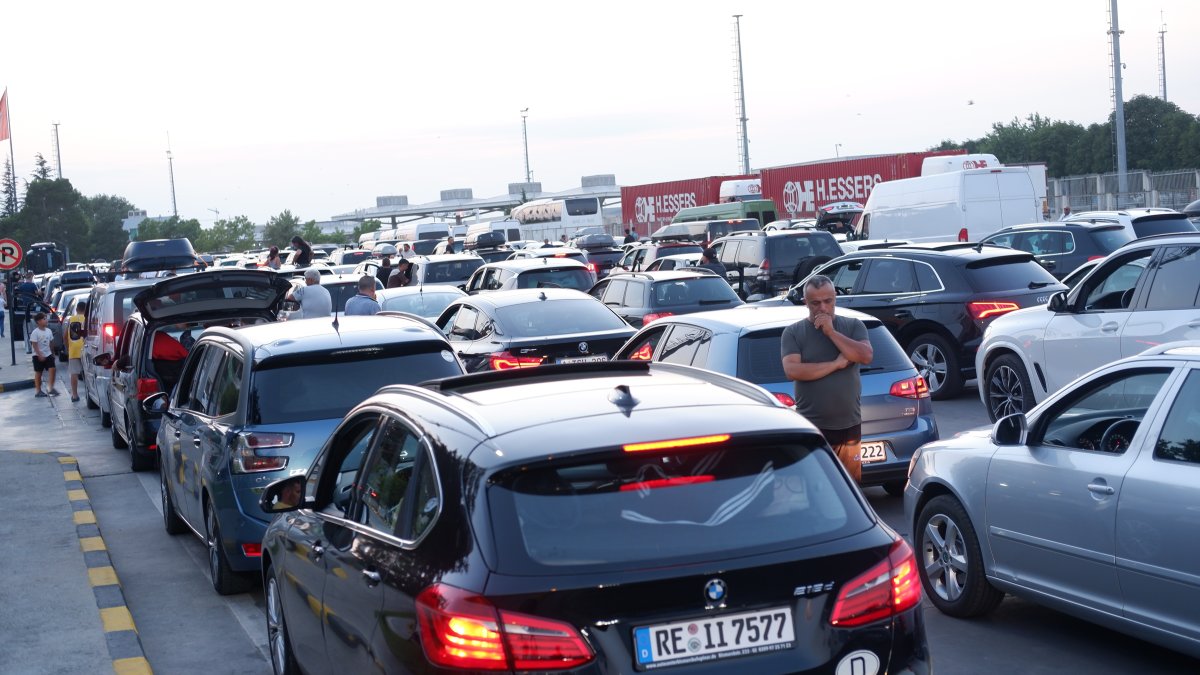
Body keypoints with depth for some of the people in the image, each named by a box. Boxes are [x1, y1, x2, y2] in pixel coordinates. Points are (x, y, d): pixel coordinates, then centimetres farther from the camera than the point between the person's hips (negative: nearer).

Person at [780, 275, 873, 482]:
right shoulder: (793, 333, 2)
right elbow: (792, 370, -12)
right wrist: (836, 364, -10)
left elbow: (866, 356, -8)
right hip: (811, 427, -2)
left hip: (849, 426, 3)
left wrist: (831, 332, -11)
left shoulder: (853, 326, 8)